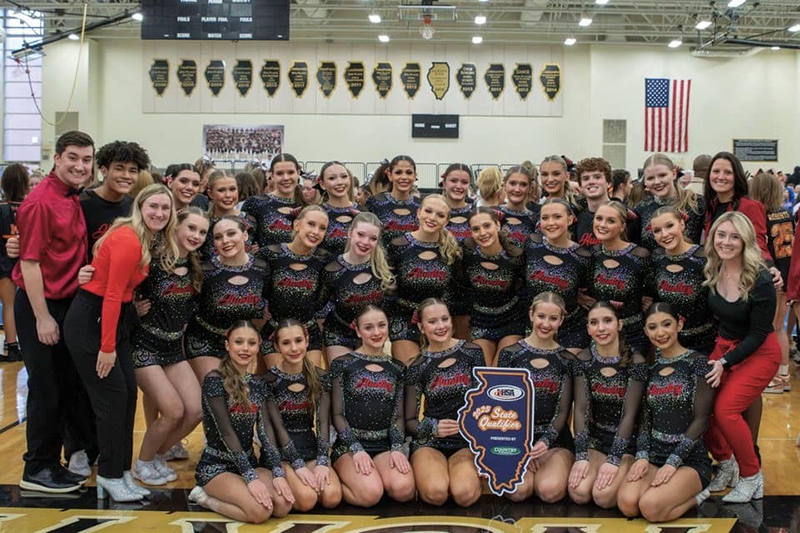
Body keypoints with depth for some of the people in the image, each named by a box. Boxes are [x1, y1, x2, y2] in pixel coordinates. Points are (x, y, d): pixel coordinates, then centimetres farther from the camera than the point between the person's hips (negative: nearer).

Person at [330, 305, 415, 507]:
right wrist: (356, 449, -13)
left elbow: (398, 416, 10)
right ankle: (343, 481, 2)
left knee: (403, 489, -28)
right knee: (371, 494, -30)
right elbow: (338, 415, -1)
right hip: (349, 445, -3)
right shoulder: (343, 364, 1)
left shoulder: (397, 368, 13)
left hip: (385, 445, 3)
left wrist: (397, 448, -8)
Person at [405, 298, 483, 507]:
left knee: (465, 494, -29)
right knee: (437, 493, -30)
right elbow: (410, 421, 4)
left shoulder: (471, 352, 3)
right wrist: (434, 427, -16)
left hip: (468, 441, 0)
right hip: (430, 442, 0)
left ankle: (471, 473, 5)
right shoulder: (418, 366, 2)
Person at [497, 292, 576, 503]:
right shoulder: (510, 354, 3)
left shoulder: (567, 359, 7)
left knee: (551, 491, -26)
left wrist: (545, 442, -15)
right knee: (518, 491, -27)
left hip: (555, 439, 1)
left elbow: (563, 411, 3)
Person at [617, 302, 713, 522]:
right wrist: (642, 455, -8)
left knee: (650, 506, -29)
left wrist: (673, 463, -16)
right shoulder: (650, 366, 8)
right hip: (654, 455, 4)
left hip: (690, 458, -4)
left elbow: (700, 420, -11)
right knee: (627, 503, -25)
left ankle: (695, 496, 1)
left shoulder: (697, 362, -6)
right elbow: (645, 418, 9)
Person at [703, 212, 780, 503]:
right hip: (724, 345, 5)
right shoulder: (711, 272, -7)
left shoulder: (760, 280, -21)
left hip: (759, 353, -5)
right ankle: (726, 465, 15)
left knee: (726, 409, -20)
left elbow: (758, 334, -17)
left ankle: (751, 477, 2)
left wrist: (724, 363, -22)